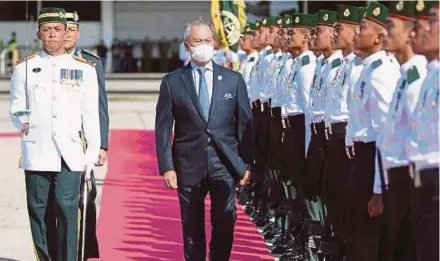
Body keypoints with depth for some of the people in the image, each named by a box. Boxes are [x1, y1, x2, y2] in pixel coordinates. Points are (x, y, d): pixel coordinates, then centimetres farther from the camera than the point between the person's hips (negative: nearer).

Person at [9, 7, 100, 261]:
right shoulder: (25, 68, 8)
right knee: (37, 209, 5)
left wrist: (93, 152, 3)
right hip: (36, 152, 1)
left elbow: (91, 115, 6)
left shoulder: (85, 69, 6)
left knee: (67, 210, -7)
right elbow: (16, 109, 13)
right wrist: (23, 124, -7)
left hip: (70, 154, -1)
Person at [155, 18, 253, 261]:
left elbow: (245, 123, 7)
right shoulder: (172, 82, 3)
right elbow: (163, 128, 2)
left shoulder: (233, 79, 6)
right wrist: (166, 166, -5)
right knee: (192, 228, 7)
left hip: (224, 163, 0)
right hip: (189, 165, 0)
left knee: (225, 221, -8)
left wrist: (246, 163, 4)